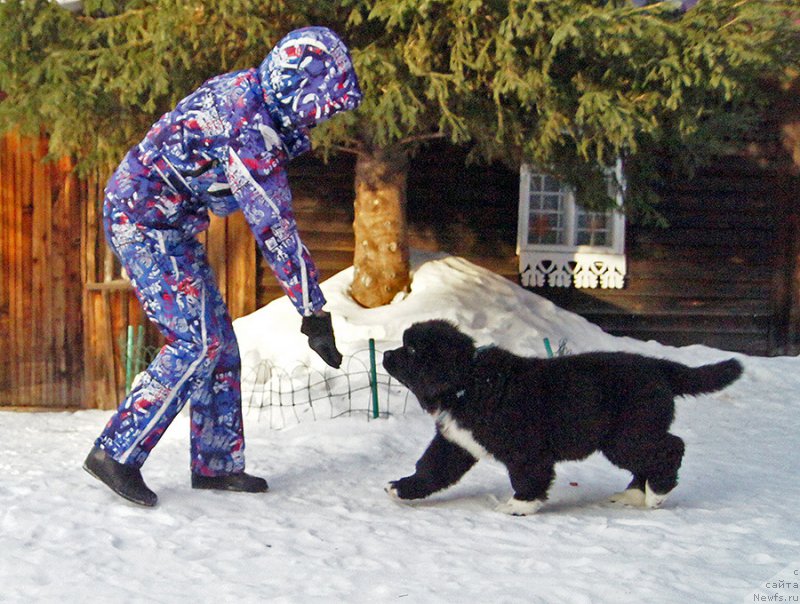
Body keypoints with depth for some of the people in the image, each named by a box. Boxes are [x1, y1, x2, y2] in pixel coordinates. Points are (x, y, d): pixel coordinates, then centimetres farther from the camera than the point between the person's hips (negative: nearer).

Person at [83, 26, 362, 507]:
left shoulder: (245, 90, 2)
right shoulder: (250, 127, -27)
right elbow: (275, 228, -28)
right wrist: (315, 314, -25)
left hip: (169, 227, 10)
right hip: (146, 223, -10)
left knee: (220, 342, 8)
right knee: (197, 343, -14)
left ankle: (216, 463, 14)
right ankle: (117, 453, -9)